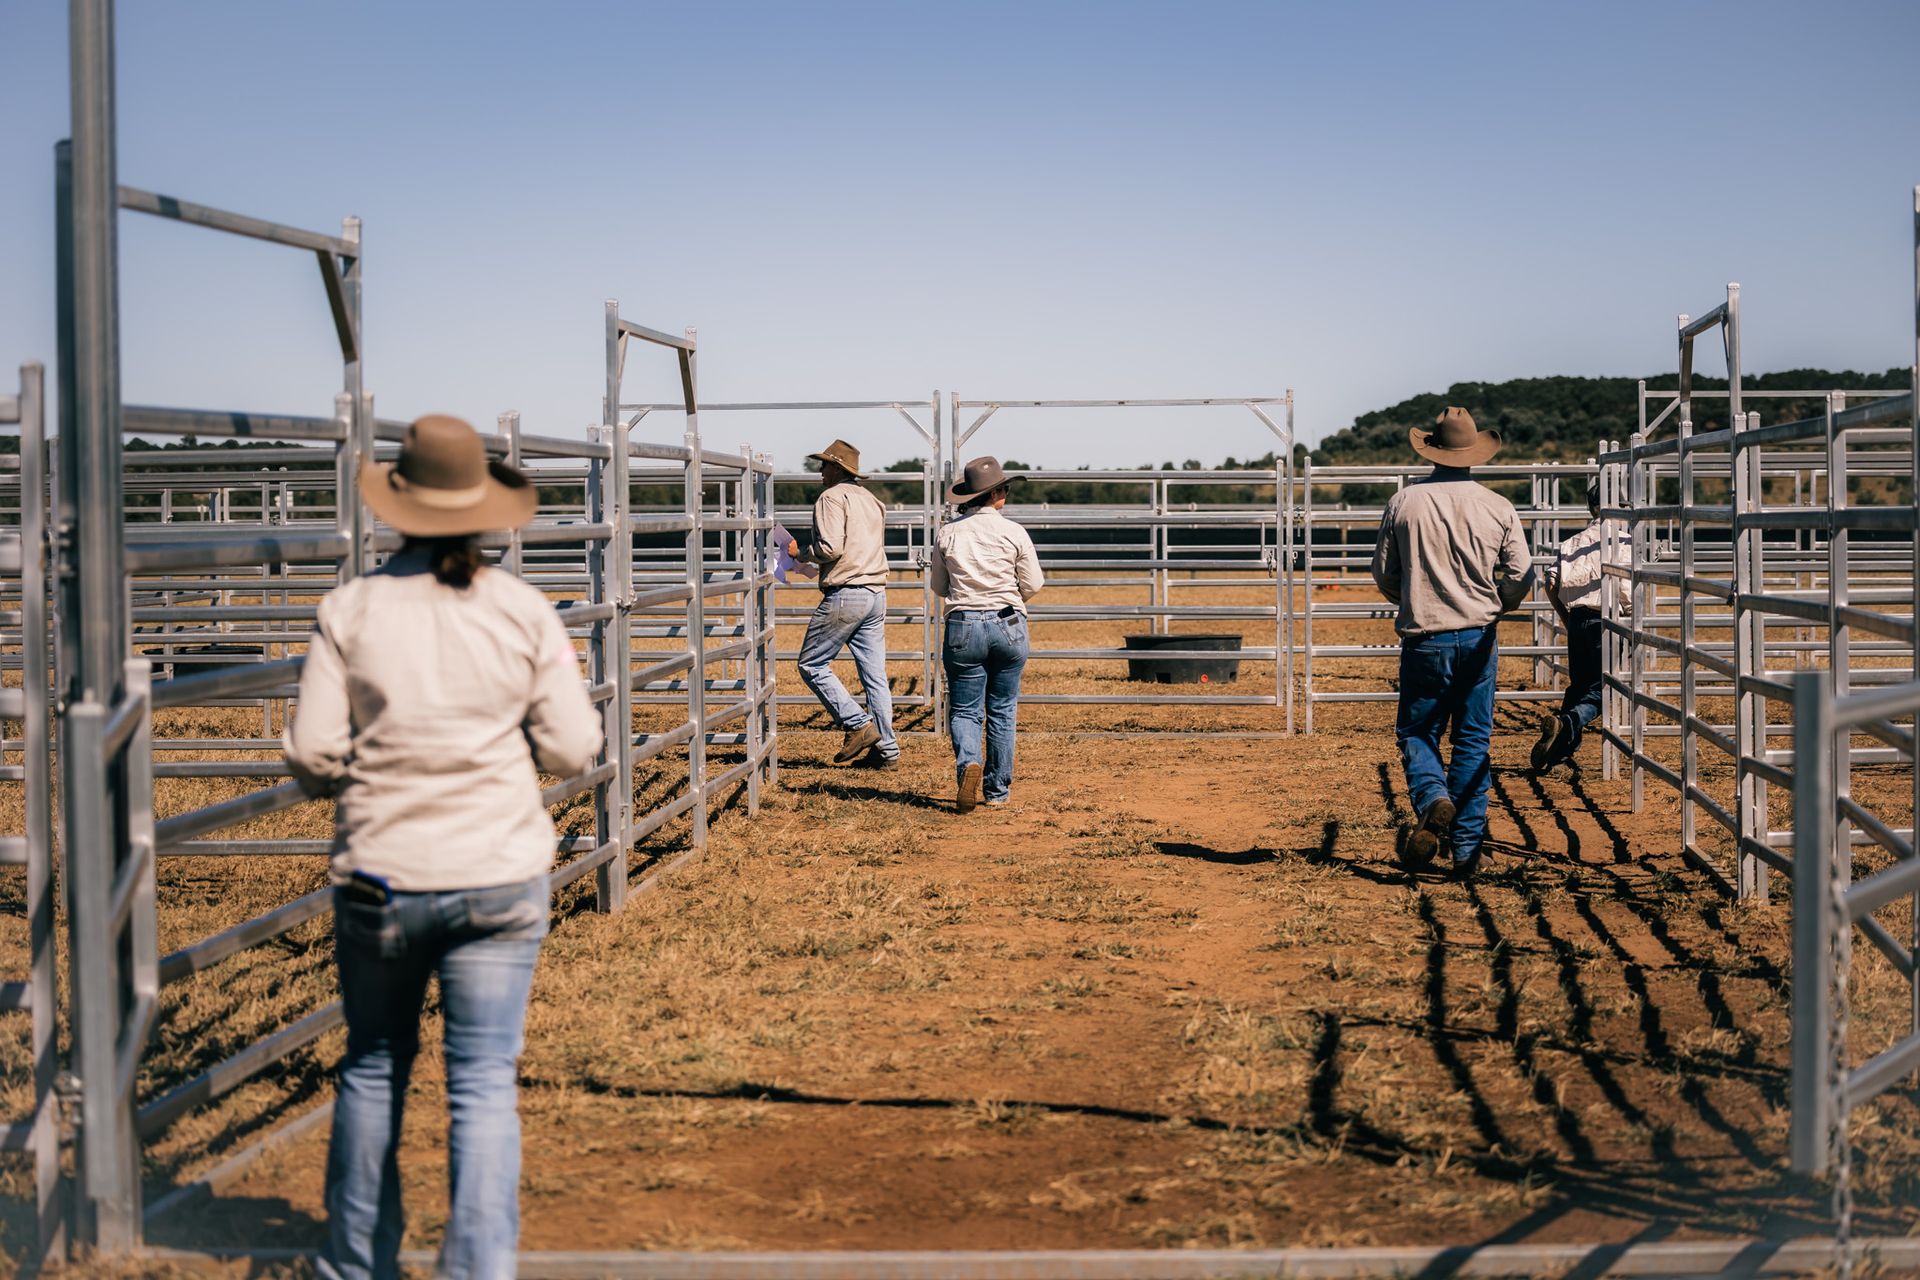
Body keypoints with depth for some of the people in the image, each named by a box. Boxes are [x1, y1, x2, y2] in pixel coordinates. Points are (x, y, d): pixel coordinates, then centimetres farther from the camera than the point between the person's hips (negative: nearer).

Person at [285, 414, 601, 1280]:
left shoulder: (351, 609, -6)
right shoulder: (525, 613, -5)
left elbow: (311, 757, -7)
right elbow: (572, 752, -3)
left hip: (378, 878, 1)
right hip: (499, 881, -1)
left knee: (372, 1069, 18)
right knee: (484, 1082, 4)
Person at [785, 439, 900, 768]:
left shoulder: (832, 497, -6)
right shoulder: (873, 501, 19)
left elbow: (831, 547, -19)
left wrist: (801, 552, -1)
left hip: (844, 594, -8)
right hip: (877, 594, 8)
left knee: (811, 665, 3)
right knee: (875, 675, 8)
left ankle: (859, 726, -5)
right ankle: (887, 750, 6)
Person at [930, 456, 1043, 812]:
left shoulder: (947, 533, -1)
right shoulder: (1014, 532, -5)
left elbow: (938, 586, 8)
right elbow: (1032, 585, 0)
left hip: (963, 626, 0)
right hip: (1008, 626, 0)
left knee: (964, 709, 7)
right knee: (1002, 710, 12)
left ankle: (968, 762, -22)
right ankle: (997, 789, 16)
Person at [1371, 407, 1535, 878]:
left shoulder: (1403, 503, -4)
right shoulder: (1499, 508, -3)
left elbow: (1384, 573, 2)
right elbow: (1521, 576, -1)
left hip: (1423, 640, -1)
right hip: (1478, 639, 1)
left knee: (1417, 732, 12)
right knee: (1473, 741, 10)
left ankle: (1433, 800, -17)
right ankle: (1467, 848, 10)